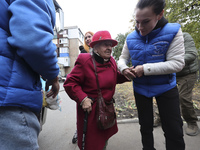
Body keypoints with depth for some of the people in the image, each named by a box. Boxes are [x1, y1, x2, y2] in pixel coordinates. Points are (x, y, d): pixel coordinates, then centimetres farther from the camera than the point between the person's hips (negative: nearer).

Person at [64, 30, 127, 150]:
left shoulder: (111, 61, 2)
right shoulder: (84, 60, -19)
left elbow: (116, 78, 13)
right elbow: (70, 83, -17)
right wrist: (82, 99, -26)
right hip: (90, 109, -6)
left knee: (105, 137, 29)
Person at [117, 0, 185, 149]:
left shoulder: (173, 31, -14)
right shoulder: (131, 38, -6)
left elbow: (177, 63, -20)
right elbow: (122, 59, 3)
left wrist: (145, 69, -27)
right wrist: (124, 69, -20)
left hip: (165, 87, -2)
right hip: (140, 89, 3)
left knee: (174, 130, 10)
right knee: (145, 126, 19)